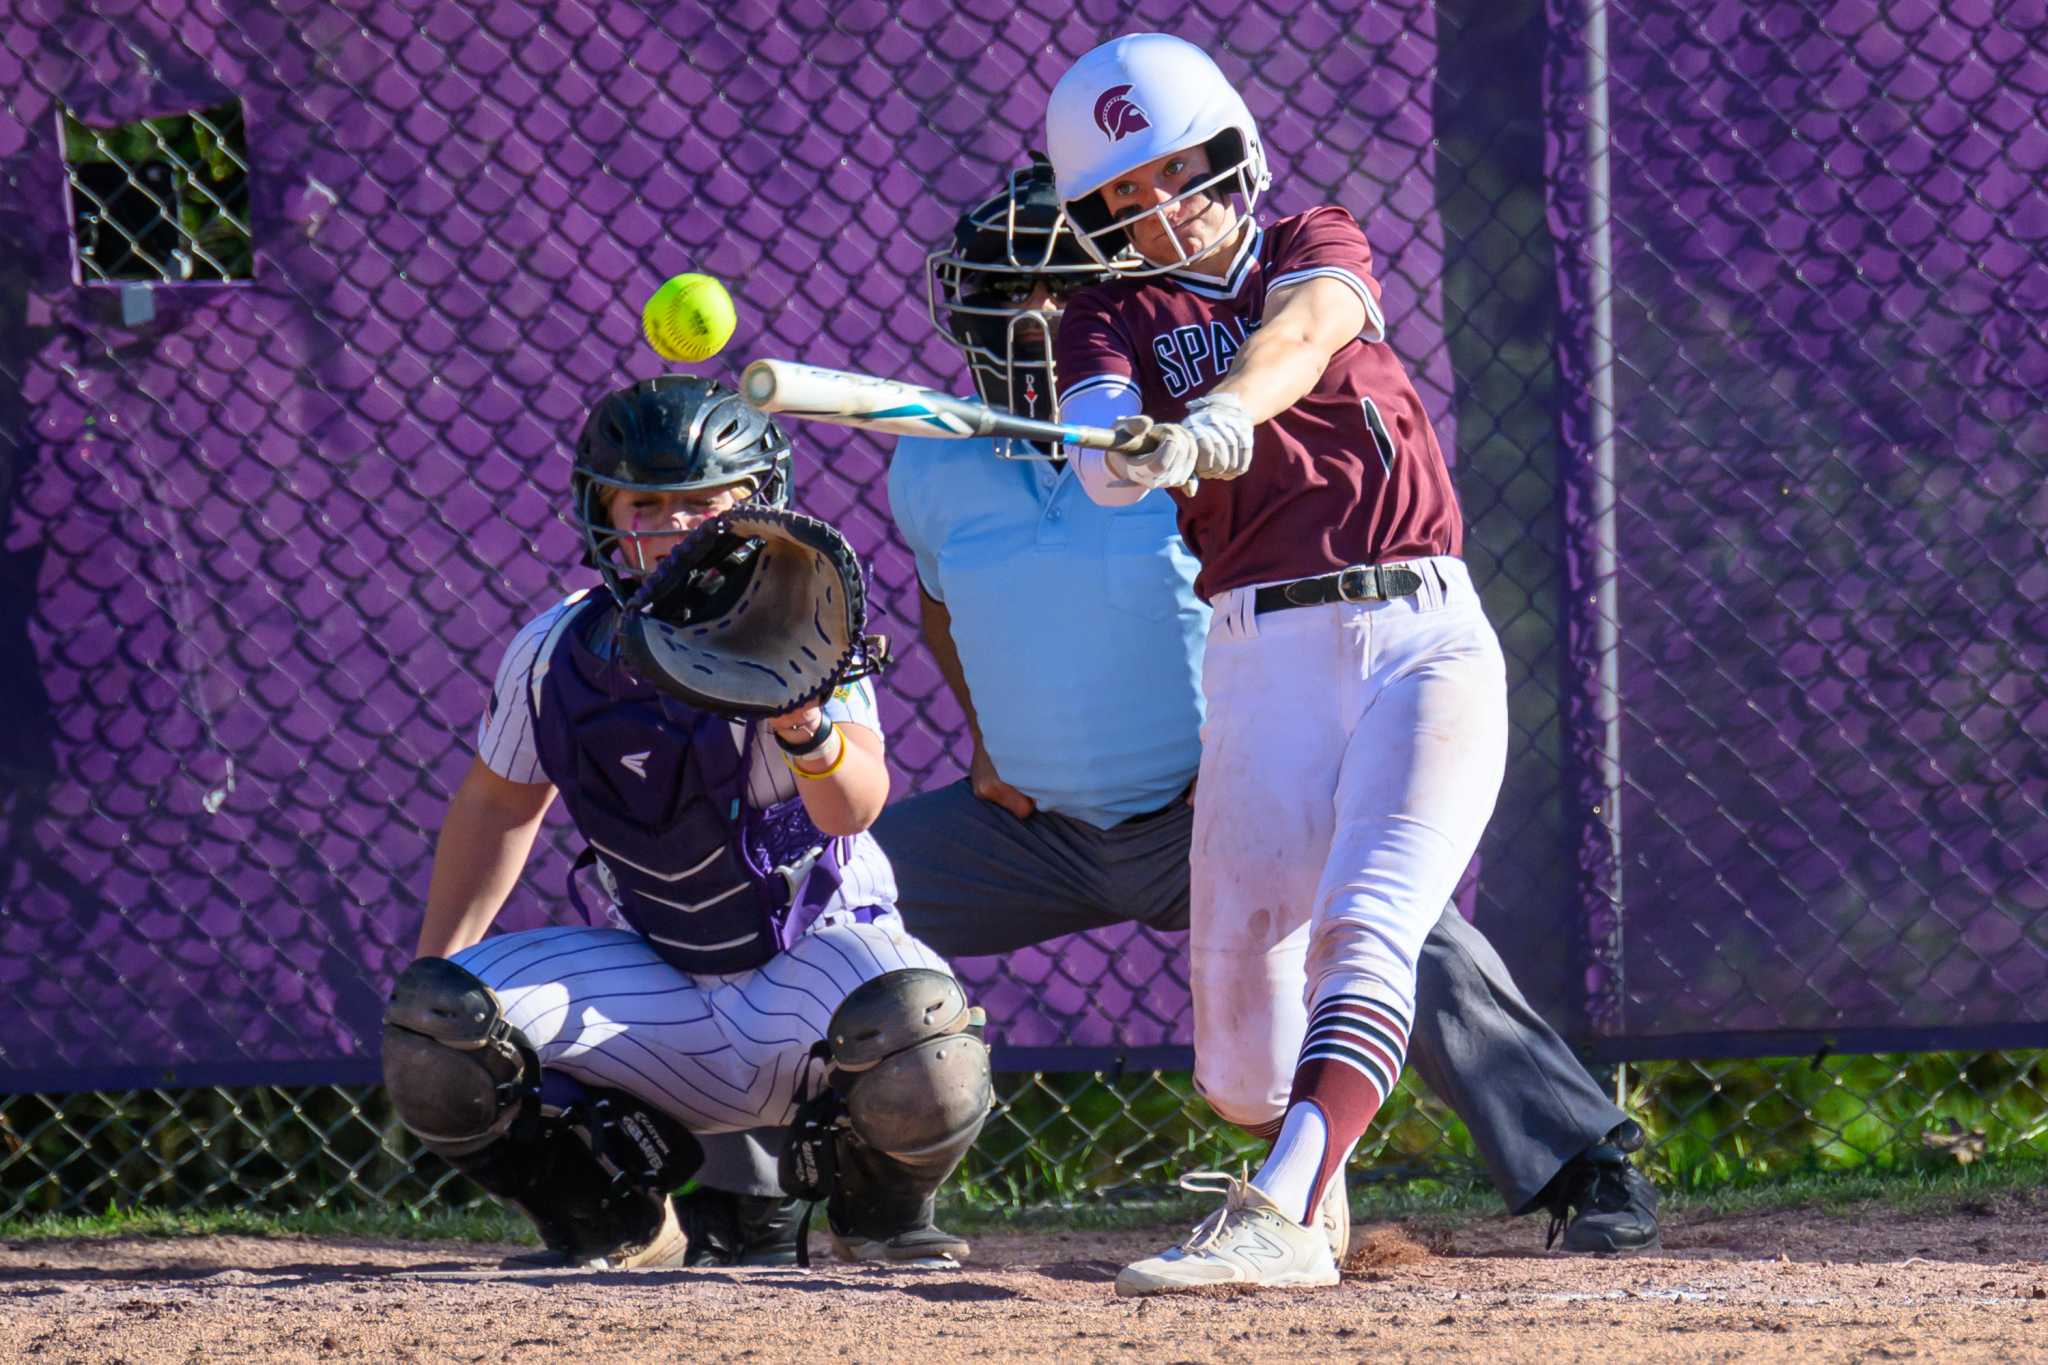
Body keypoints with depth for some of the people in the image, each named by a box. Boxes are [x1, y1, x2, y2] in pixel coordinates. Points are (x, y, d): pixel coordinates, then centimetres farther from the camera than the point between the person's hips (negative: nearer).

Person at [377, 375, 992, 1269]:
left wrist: (807, 731, -60)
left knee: (916, 1033, -36)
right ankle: (620, 1223, 7)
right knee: (434, 1032, -19)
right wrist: (433, 966, 10)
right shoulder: (555, 654, -7)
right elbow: (499, 802, 12)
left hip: (813, 954, -3)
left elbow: (855, 807, -38)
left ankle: (881, 1214, 2)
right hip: (648, 978, 3)